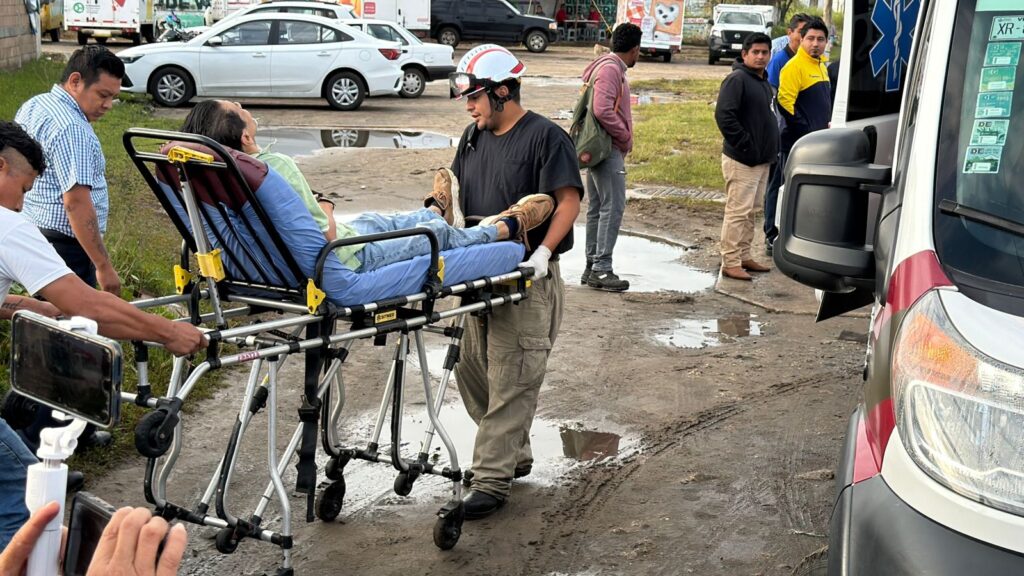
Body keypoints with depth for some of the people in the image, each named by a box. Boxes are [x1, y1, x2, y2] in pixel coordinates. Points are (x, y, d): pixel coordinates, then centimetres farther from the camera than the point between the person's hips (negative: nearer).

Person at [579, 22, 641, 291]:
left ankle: (592, 266, 17)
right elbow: (602, 111, -25)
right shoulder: (610, 69, -15)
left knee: (597, 207, 12)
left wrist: (623, 138, 13)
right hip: (609, 148, -11)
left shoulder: (611, 67, 17)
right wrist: (626, 138, -16)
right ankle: (601, 269, -8)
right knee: (613, 207, -9)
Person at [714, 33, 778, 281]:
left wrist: (772, 149, 14)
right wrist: (746, 146, -22)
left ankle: (744, 256, 23)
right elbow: (723, 116, -23)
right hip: (741, 161, -9)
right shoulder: (737, 79, -13)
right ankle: (730, 262, -3)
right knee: (738, 211, -7)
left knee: (749, 211, 15)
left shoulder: (763, 82, 16)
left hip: (762, 159, 9)